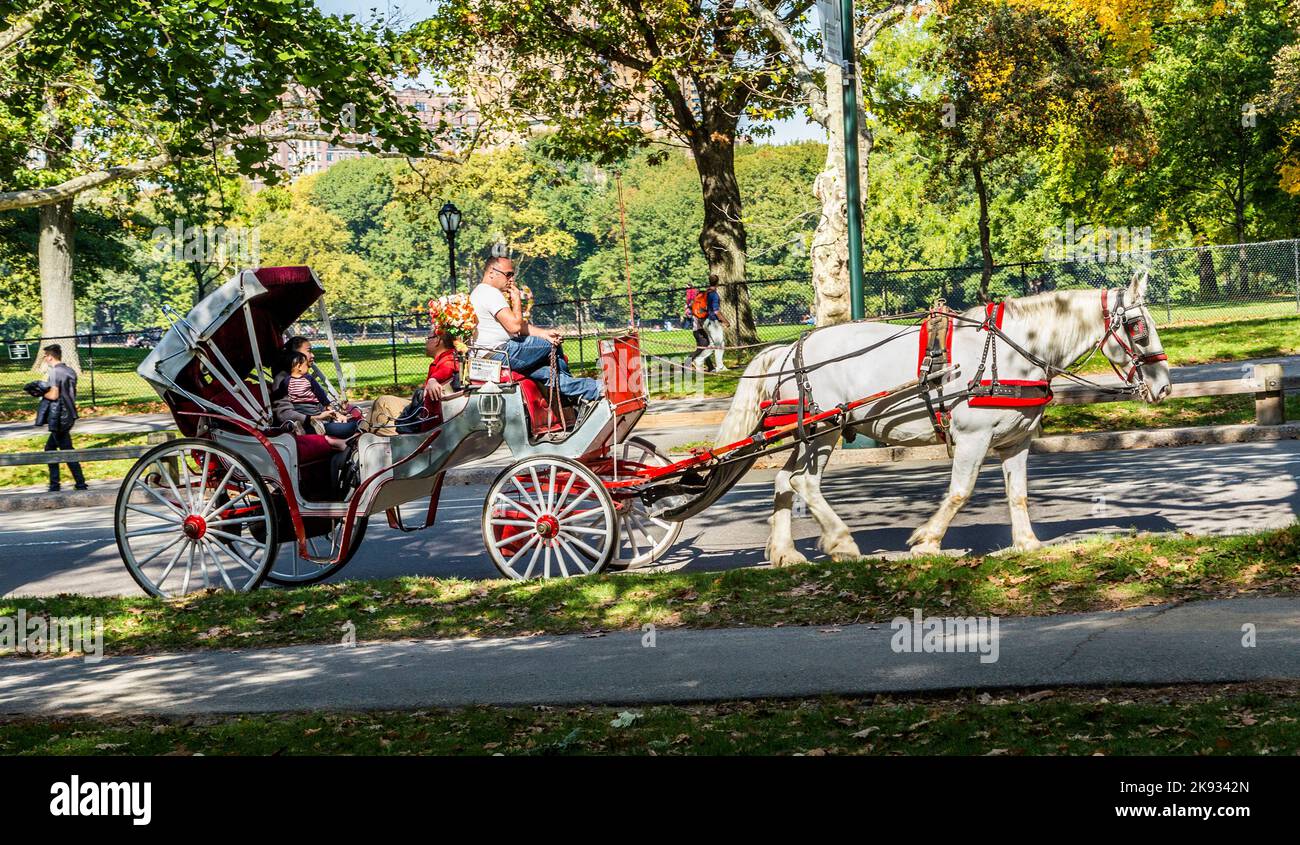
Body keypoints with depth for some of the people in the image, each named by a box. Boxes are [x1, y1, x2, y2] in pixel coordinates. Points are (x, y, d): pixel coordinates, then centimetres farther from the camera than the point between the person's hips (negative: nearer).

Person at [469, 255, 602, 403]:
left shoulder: (480, 292, 20)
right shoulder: (491, 293, -16)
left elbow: (517, 325, 16)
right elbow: (515, 326, -22)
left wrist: (544, 333, 4)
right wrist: (516, 300, -6)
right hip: (503, 354, -10)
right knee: (552, 345, 1)